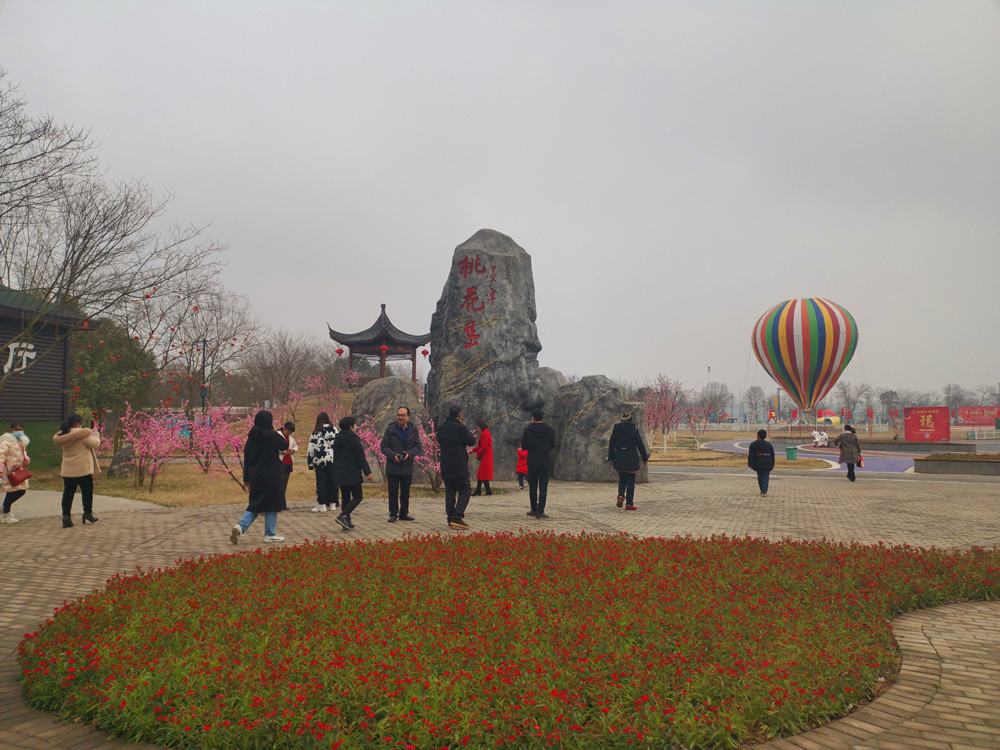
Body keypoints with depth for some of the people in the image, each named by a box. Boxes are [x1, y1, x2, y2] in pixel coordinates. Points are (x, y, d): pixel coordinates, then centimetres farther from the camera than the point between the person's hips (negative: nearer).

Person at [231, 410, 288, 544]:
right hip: (271, 477, -6)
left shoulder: (251, 438, 6)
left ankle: (240, 526, -4)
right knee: (272, 504, 6)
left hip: (255, 478, 6)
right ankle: (270, 534, 10)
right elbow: (285, 446, 3)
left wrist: (246, 479, 15)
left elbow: (246, 459, 9)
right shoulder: (273, 436, -12)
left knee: (255, 505, 16)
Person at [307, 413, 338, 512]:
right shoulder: (333, 429, 2)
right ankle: (333, 503, 14)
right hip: (332, 460, 0)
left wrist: (310, 464, 12)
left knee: (321, 483, 3)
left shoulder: (315, 433, 4)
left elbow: (310, 450, 5)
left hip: (319, 461, 0)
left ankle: (322, 504, -1)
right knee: (332, 482, 9)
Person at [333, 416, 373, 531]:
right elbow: (361, 457, -13)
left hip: (339, 473, 7)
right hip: (353, 474, -7)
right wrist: (367, 472, -11)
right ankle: (343, 516, -16)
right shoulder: (353, 438, -11)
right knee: (357, 497, -1)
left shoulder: (337, 439, 11)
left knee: (345, 498, 12)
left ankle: (347, 522, 10)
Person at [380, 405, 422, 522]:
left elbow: (417, 447, 4)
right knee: (393, 492, 2)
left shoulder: (414, 431, 5)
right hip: (392, 467, -2)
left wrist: (409, 453, -16)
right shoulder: (390, 430, -2)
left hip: (407, 468, 2)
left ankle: (404, 513, 22)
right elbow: (383, 446, -3)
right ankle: (393, 514, 11)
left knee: (405, 492, 11)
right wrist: (393, 455, -19)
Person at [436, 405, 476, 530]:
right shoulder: (460, 427, -13)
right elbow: (472, 441, -6)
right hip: (459, 467, -6)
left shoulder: (440, 427, 7)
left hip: (445, 467, 7)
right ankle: (457, 517, -12)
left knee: (449, 493, 11)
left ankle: (451, 520, 11)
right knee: (465, 491, 1)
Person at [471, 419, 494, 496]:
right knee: (480, 475, 12)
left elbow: (484, 447, -20)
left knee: (483, 475, -6)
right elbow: (481, 446, 21)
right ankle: (478, 491, 17)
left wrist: (477, 454, -10)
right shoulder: (485, 433, 16)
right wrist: (473, 450, 15)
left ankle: (488, 491, -1)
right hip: (485, 457, 10)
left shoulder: (485, 434, -16)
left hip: (485, 457, -10)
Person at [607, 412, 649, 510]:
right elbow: (640, 445, -3)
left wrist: (611, 458, 15)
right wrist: (645, 459, 5)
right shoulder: (634, 430, -6)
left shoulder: (616, 429, 3)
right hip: (631, 459, -3)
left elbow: (611, 445, 7)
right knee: (631, 482, 4)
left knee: (622, 480, 17)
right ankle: (629, 504, 3)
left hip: (619, 458, 3)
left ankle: (620, 495, -8)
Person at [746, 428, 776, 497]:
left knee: (760, 477, 15)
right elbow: (772, 456, 12)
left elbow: (751, 455, -7)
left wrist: (750, 464, -5)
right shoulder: (769, 445, 8)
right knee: (765, 477, 1)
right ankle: (764, 491, -12)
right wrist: (772, 465, 21)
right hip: (767, 465, 1)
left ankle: (762, 491, 20)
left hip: (758, 465, -1)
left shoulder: (753, 444, 0)